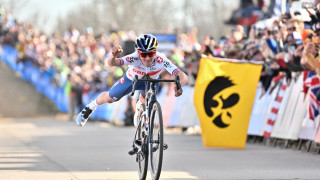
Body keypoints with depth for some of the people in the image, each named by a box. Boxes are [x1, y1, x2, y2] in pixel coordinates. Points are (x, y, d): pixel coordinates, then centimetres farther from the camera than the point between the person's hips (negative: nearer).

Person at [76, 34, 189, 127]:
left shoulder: (161, 60, -44)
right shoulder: (134, 59, -44)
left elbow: (183, 77, -51)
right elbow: (111, 63, -58)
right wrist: (113, 56, -81)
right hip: (131, 80, -1)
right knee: (109, 98, 13)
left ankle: (139, 106, 35)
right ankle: (91, 107, 47)